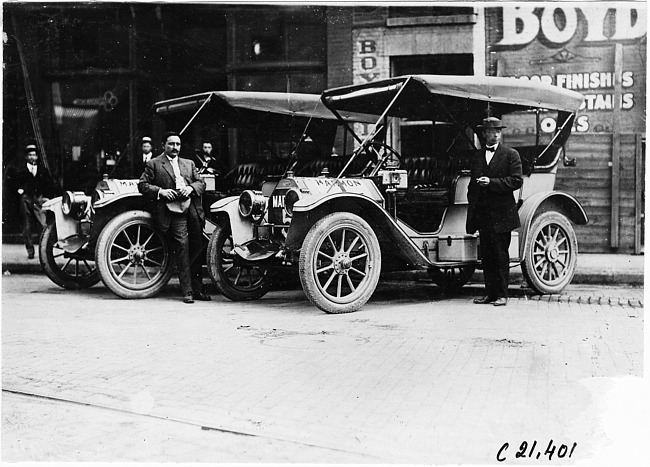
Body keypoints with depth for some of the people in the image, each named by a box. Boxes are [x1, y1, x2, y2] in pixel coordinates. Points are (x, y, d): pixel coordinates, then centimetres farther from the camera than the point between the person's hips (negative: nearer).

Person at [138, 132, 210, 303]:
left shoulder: (189, 164, 24)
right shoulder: (153, 164, 10)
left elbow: (201, 183, 18)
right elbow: (142, 185, 4)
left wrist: (191, 188, -4)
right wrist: (161, 191, -11)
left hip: (193, 210, 5)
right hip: (173, 211, -5)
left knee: (197, 248, 5)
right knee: (182, 246, -15)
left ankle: (197, 289, 17)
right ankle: (187, 291, -12)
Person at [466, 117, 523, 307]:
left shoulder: (511, 155, 1)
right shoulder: (476, 157, 16)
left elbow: (517, 181, -8)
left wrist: (491, 182, -16)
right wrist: (472, 209, 11)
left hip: (501, 215, -5)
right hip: (483, 215, 5)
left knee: (501, 256, -1)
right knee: (486, 256, 7)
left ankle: (502, 295, 4)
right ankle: (490, 293, 13)